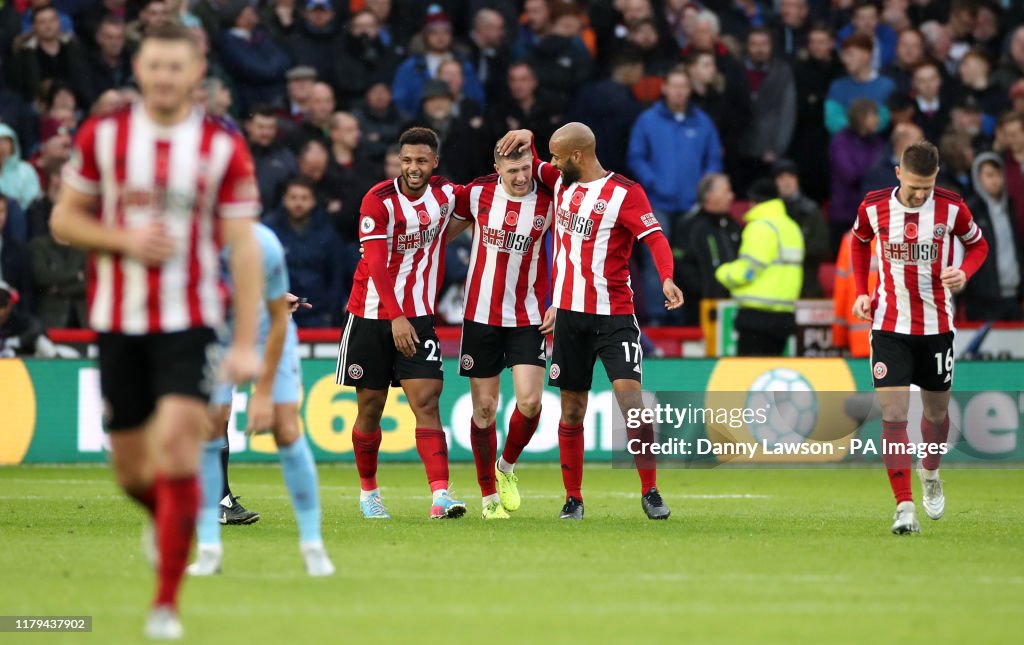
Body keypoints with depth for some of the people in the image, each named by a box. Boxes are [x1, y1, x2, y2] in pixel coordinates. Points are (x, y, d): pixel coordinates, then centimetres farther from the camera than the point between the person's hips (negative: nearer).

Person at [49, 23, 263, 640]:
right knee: (131, 467, 8)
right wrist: (125, 239, -13)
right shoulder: (103, 136, 0)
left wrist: (246, 343, -8)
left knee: (176, 444, -18)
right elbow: (64, 218, 7)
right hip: (118, 320, 2)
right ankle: (169, 519, 45)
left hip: (189, 320, -2)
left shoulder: (224, 147, -4)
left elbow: (244, 248, -3)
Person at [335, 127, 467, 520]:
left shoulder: (446, 194, 2)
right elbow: (376, 265, -19)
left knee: (426, 401, -12)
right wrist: (396, 318, -28)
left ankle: (440, 495, -21)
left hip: (418, 316, 2)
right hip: (372, 314, -2)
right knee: (371, 406, 6)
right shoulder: (378, 201, -13)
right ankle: (367, 491, 24)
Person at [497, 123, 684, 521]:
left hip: (614, 316, -5)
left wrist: (666, 278, -36)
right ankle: (573, 499, 14)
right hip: (568, 315, 5)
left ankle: (650, 493, -6)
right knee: (571, 411, 6)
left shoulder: (625, 193, -8)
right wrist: (525, 138, 8)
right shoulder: (560, 183, 12)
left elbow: (655, 237, -18)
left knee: (631, 399, -15)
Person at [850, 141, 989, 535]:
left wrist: (964, 273, -14)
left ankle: (930, 475, 45)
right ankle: (904, 509, -12)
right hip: (889, 326, -1)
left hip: (936, 325, 1)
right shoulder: (873, 207, -7)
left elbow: (978, 244, 7)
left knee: (936, 411, 14)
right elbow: (860, 242, 14)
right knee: (893, 414, -12)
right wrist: (862, 292, 3)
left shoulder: (951, 208, -10)